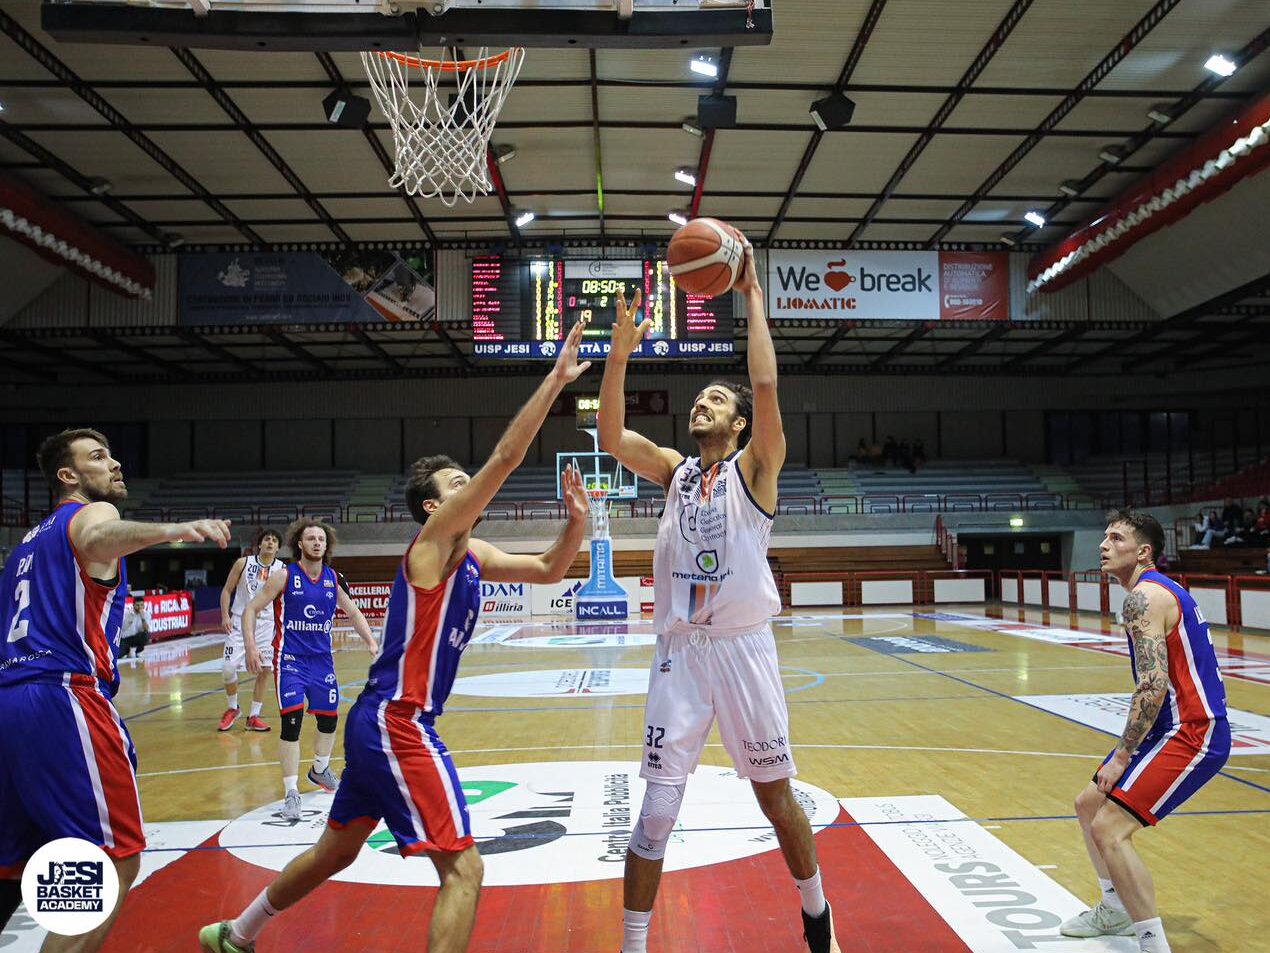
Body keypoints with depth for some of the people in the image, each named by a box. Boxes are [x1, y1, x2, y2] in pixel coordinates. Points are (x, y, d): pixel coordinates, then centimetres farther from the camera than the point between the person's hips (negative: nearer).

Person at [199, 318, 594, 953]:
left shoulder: (472, 556, 12)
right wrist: (556, 378, -21)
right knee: (462, 868, -10)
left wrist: (576, 520, -3)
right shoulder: (434, 540, -12)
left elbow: (549, 570, 16)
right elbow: (505, 457, -21)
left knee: (335, 851, 26)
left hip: (386, 722, 10)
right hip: (397, 723, -10)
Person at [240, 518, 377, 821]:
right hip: (290, 659, -4)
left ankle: (320, 770, 41)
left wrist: (371, 642, 2)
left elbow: (353, 612, 13)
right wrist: (251, 647, -18)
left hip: (322, 659, 4)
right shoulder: (284, 577, -10)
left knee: (329, 718, 13)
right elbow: (251, 609, -6)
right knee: (292, 721, -13)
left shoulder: (333, 578, 1)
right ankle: (291, 793, -3)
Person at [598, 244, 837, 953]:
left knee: (776, 795, 12)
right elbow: (612, 437, -6)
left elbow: (766, 386, -16)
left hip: (744, 648, -2)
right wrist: (620, 356, -16)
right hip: (680, 651, 2)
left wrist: (754, 297, -11)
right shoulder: (675, 470, 9)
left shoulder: (755, 467, 0)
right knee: (657, 808, -1)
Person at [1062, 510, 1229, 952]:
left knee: (1109, 829, -16)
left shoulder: (1145, 597, -17)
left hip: (1190, 733, -11)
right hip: (1179, 727, 11)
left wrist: (1122, 755, -19)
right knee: (1089, 803, 19)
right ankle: (1116, 911, 35)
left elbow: (1154, 685, -25)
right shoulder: (1163, 590, 15)